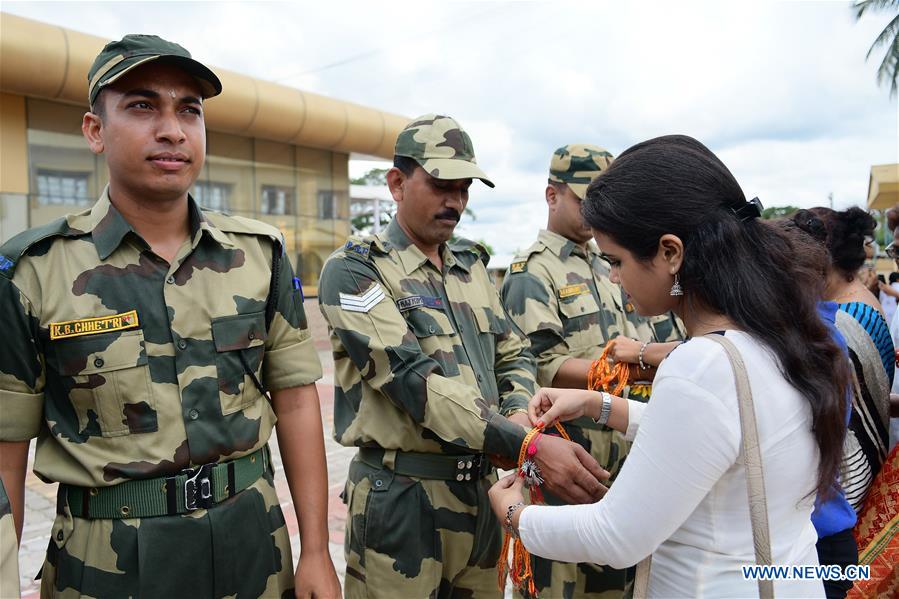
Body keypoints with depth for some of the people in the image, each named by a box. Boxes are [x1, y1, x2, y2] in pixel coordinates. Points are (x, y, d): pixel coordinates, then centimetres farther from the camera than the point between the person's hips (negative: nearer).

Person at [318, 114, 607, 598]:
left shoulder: (471, 265, 11)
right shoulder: (353, 270, -10)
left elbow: (514, 356, 14)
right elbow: (413, 379, -22)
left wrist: (519, 414, -10)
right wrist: (528, 446, -28)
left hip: (480, 489, 6)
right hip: (401, 498, -6)